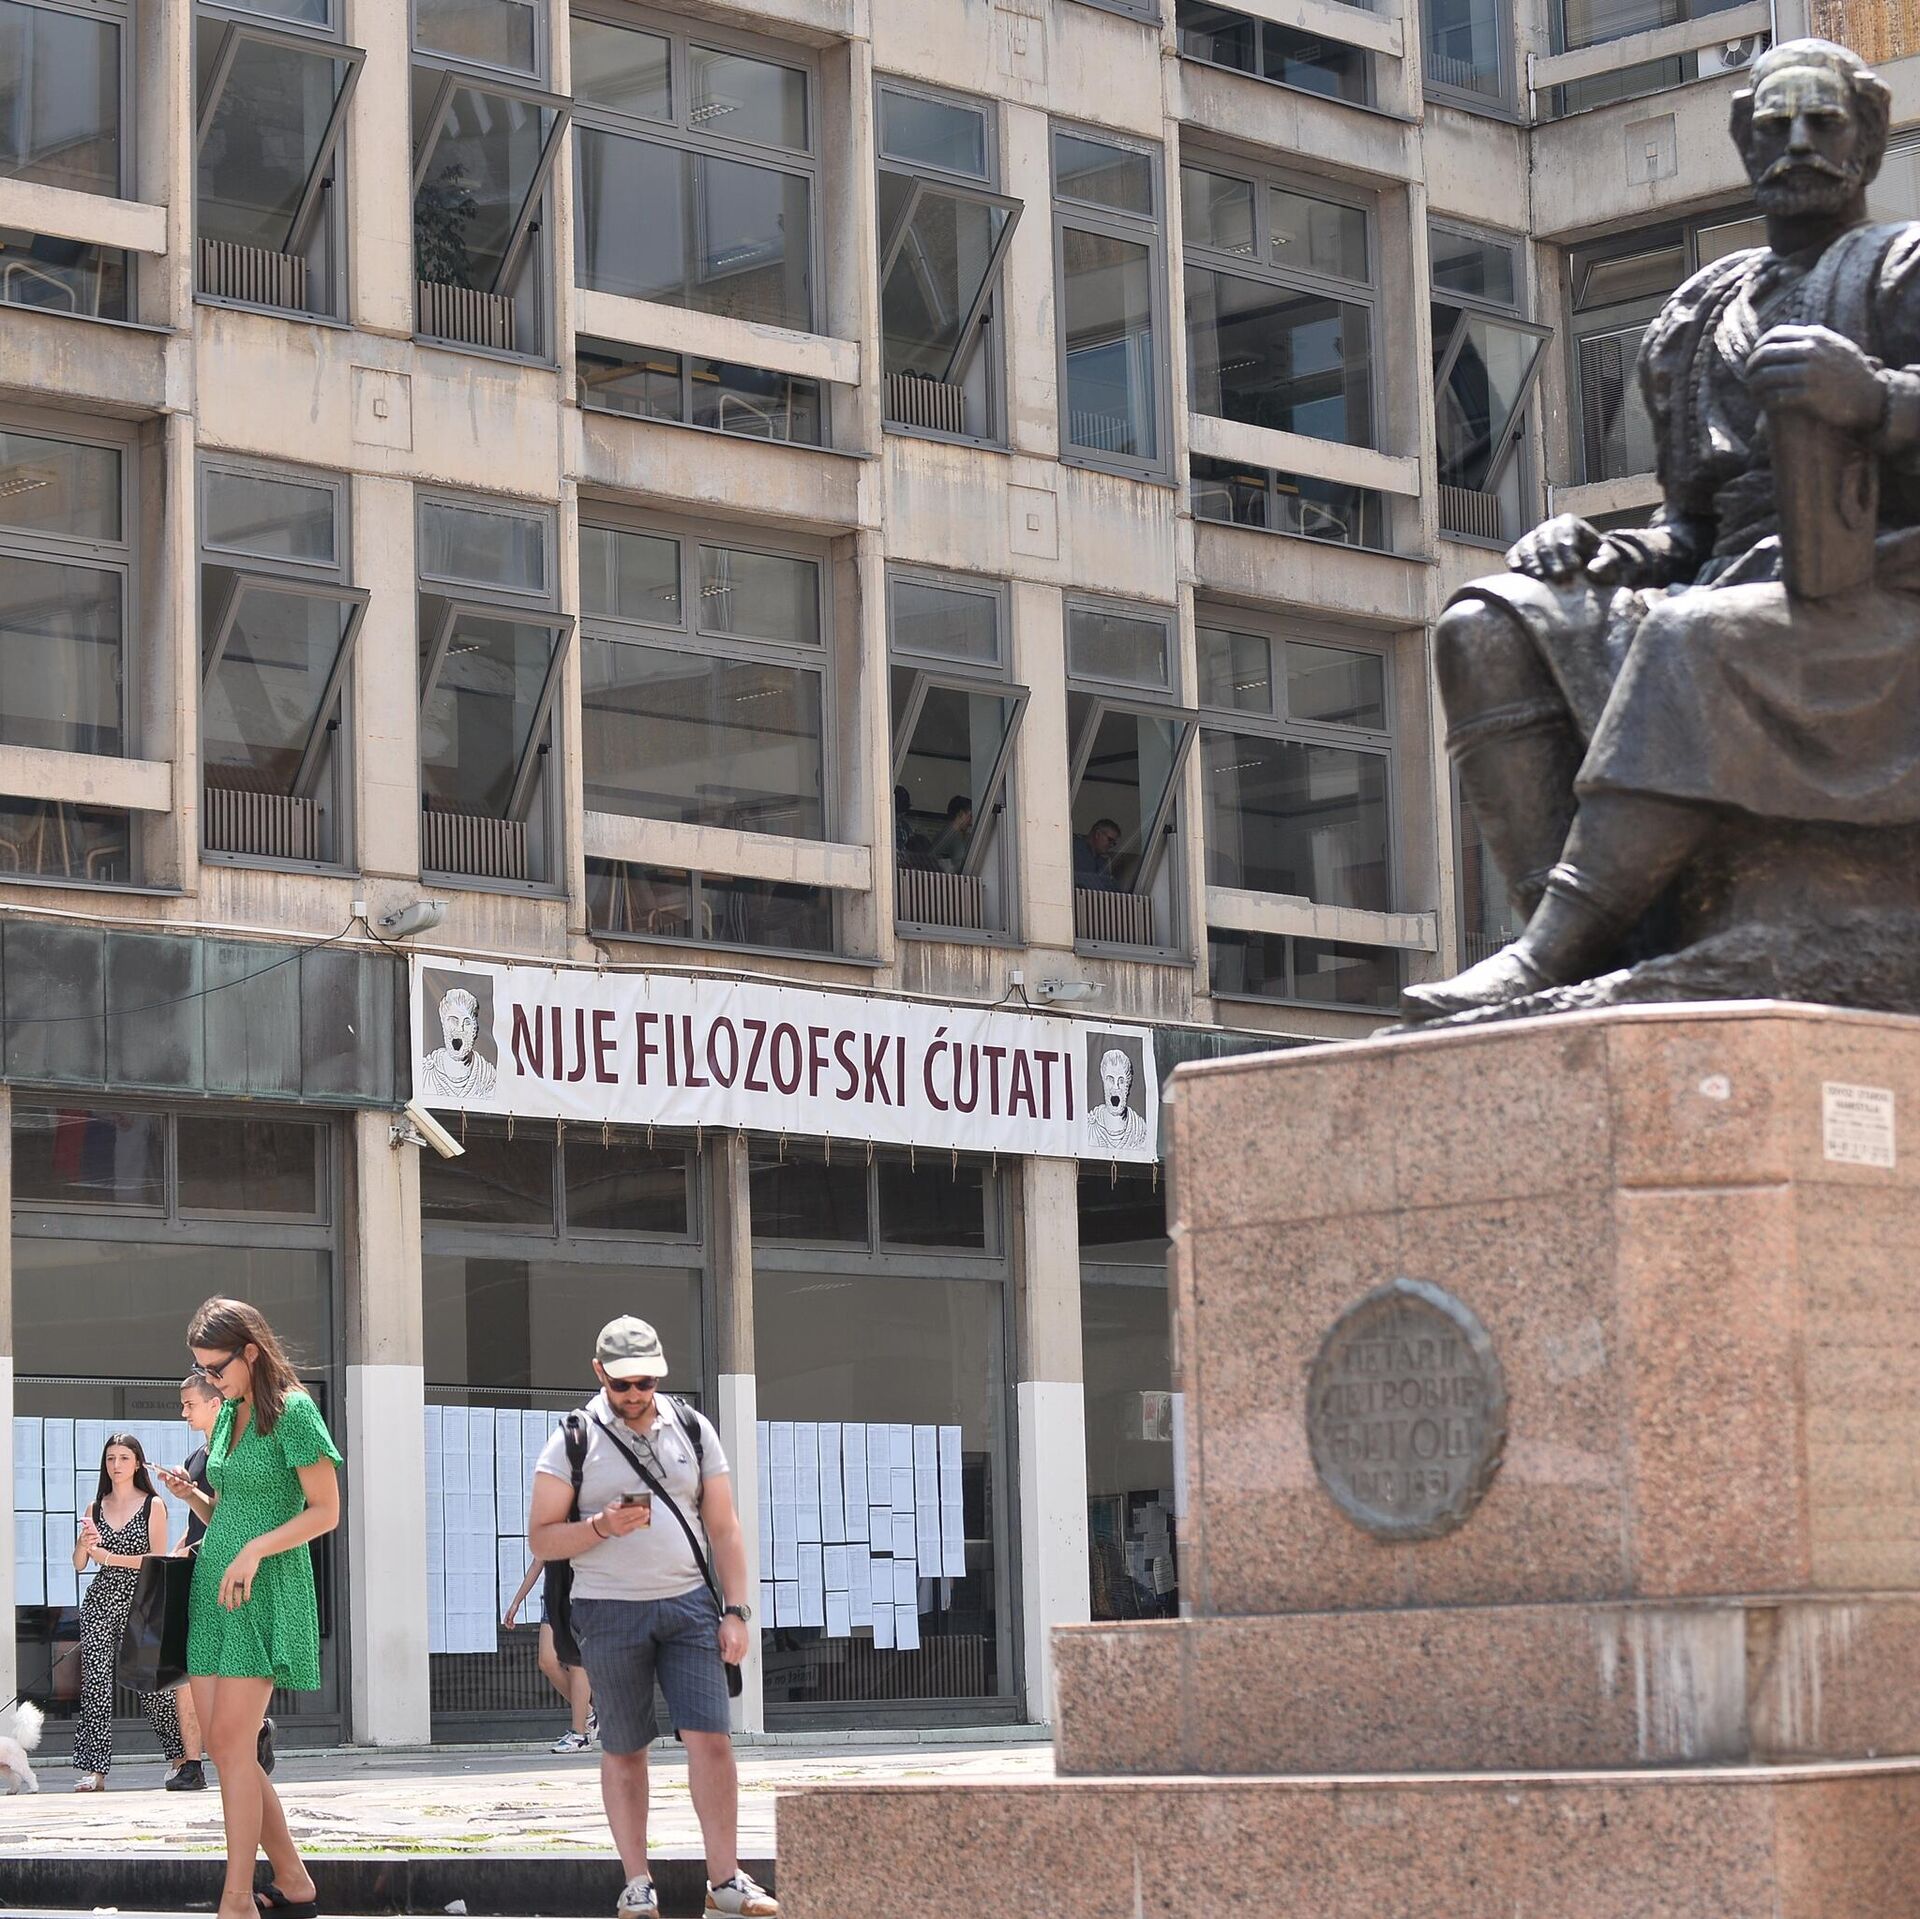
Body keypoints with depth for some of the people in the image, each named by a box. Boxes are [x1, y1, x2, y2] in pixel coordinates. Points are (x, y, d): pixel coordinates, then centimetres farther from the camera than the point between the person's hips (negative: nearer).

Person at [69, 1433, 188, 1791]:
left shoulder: (153, 1505, 1)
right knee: (95, 1683, -6)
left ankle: (179, 1754, 16)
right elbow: (79, 1564, 10)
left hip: (140, 1601, -3)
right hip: (100, 1600, 3)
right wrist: (84, 1543, -11)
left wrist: (110, 1557, -12)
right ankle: (94, 1770, -6)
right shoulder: (96, 1507, 13)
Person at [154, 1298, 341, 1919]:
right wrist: (191, 1495, 2)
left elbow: (326, 1511, -11)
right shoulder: (228, 1413, 14)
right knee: (225, 1745, 3)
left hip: (264, 1589, -8)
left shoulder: (292, 1409, -9)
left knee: (232, 1743, -13)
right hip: (212, 1583, 8)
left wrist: (254, 1551, -19)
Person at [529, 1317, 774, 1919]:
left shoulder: (693, 1430, 8)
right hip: (610, 1614, -1)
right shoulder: (574, 1442, 0)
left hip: (689, 1604, 2)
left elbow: (724, 1529, 9)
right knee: (624, 1750, 4)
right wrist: (602, 1527, -17)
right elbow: (541, 1537, 0)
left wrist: (735, 1611, 1)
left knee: (711, 1739, -8)